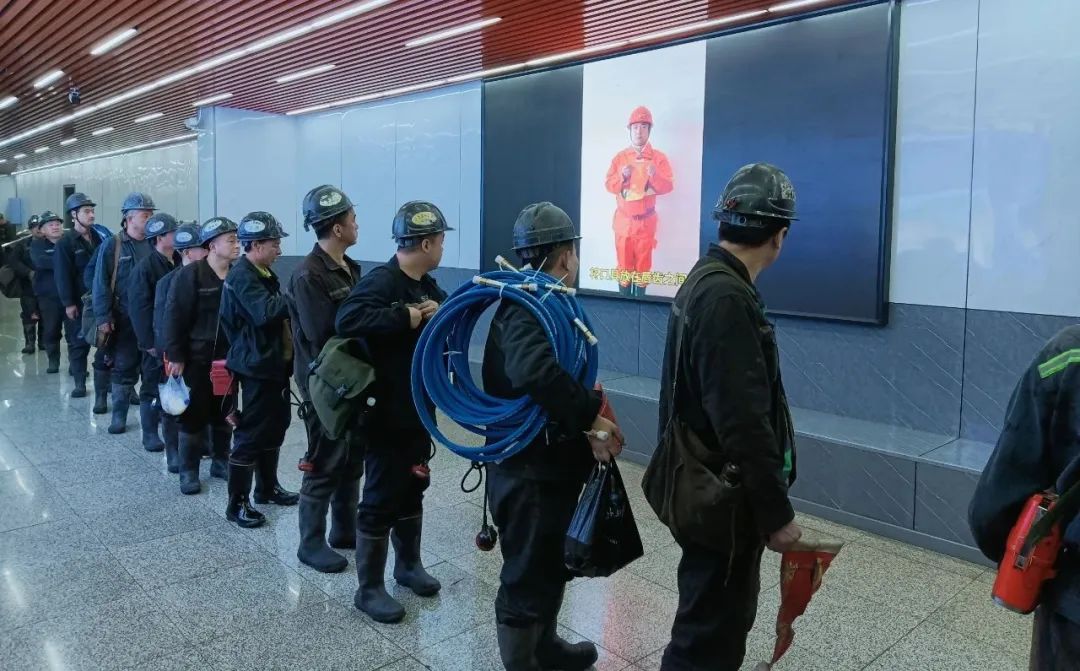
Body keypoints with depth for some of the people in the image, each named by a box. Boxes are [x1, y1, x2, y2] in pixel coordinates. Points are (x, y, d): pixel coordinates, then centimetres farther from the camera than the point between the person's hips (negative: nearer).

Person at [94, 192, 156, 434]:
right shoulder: (112, 246, -5)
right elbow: (101, 283, -6)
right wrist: (103, 317, -12)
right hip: (125, 319, -3)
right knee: (124, 368, 5)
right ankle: (119, 415, 14)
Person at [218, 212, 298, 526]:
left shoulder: (264, 273, 14)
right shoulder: (242, 276, -17)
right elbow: (265, 312, -32)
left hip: (274, 364, 10)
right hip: (257, 367, -10)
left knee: (275, 428, 18)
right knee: (251, 433, -3)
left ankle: (268, 487, 32)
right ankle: (236, 503, 7)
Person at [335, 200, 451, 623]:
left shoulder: (426, 285, 9)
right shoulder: (380, 282, -20)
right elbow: (347, 320, -37)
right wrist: (407, 316, -33)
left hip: (418, 410, 9)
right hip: (386, 414, -9)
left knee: (413, 489, 20)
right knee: (381, 499, 1)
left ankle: (408, 565, 38)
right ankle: (368, 589, 16)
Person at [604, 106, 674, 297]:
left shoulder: (659, 157, -1)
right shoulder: (620, 157, 4)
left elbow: (668, 187, -6)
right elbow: (609, 186, 2)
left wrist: (655, 175, -24)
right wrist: (621, 176, -17)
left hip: (646, 221, -1)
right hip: (623, 220, 1)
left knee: (643, 264, 3)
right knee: (624, 264, 4)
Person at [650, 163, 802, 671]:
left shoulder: (706, 280, 8)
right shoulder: (726, 299, -25)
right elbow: (744, 420, -27)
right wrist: (777, 512, -19)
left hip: (704, 484, 10)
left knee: (724, 612, 24)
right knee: (711, 629, 5)